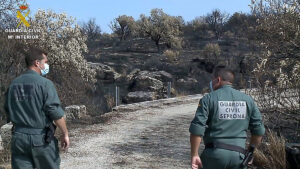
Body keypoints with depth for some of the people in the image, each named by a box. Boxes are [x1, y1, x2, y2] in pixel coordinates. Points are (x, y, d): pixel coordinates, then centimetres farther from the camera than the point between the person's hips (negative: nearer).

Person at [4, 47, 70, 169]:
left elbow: (8, 112, 13)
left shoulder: (13, 84, 6)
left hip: (18, 137, 5)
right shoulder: (45, 83, -12)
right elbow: (56, 112, -16)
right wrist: (65, 133, -7)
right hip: (41, 138, -5)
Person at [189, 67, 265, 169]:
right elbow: (258, 130, 8)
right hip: (238, 155, 3)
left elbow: (197, 129, -11)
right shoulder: (247, 100, 8)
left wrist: (194, 155, -4)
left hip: (214, 153, -3)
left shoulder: (208, 99, -4)